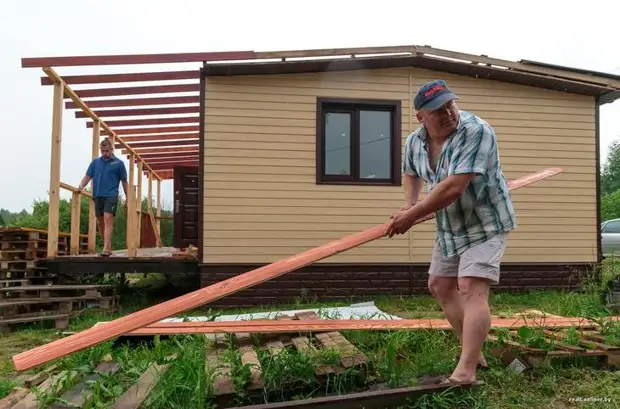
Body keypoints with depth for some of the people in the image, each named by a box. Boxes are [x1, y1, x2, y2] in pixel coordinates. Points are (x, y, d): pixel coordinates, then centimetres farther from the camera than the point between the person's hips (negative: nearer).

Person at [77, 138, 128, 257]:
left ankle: (106, 248, -23)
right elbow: (88, 176, 9)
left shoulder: (118, 163, 2)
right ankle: (108, 247, 21)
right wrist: (81, 186, -11)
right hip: (98, 196, 5)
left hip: (111, 195, -5)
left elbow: (124, 182, 5)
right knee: (100, 222, 8)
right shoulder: (95, 162, 12)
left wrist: (127, 199, 5)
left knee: (108, 219, -18)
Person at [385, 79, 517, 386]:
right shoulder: (414, 141, -5)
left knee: (472, 289, -19)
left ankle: (466, 372, -18)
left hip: (485, 223, -8)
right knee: (439, 286, 14)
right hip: (450, 227, 8)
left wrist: (411, 216, -27)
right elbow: (410, 173, 18)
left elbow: (453, 188, -36)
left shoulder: (476, 131, -28)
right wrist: (409, 204, 0)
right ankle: (473, 352, 25)